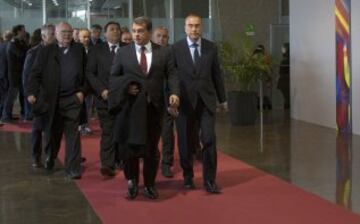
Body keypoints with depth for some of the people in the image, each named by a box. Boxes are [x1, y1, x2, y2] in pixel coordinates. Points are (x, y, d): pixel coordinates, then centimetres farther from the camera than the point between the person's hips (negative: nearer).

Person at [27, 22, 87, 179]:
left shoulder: (79, 50, 7)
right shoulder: (46, 51, 4)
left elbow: (86, 73, 8)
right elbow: (36, 74, -1)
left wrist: (82, 91, -4)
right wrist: (32, 92, -12)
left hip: (73, 99, 0)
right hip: (51, 99, 1)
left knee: (73, 135, -5)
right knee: (52, 133, 15)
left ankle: (73, 169, -2)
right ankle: (50, 159, 39)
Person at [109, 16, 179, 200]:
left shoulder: (164, 52, 5)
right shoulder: (123, 53, 5)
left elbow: (171, 75, 0)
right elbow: (113, 77, 9)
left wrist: (174, 93, -16)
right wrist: (125, 86, -9)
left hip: (154, 106, 1)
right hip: (132, 105, -1)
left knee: (152, 147, 9)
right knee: (131, 145, -4)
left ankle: (149, 184, 22)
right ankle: (132, 180, 17)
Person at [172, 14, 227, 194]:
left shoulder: (211, 47, 5)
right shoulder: (176, 48, -2)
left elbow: (216, 74, 10)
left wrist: (222, 98, 13)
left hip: (207, 100, 1)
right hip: (185, 101, -1)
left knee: (209, 140, -6)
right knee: (185, 142, 8)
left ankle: (209, 180, 3)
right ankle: (188, 177, 26)